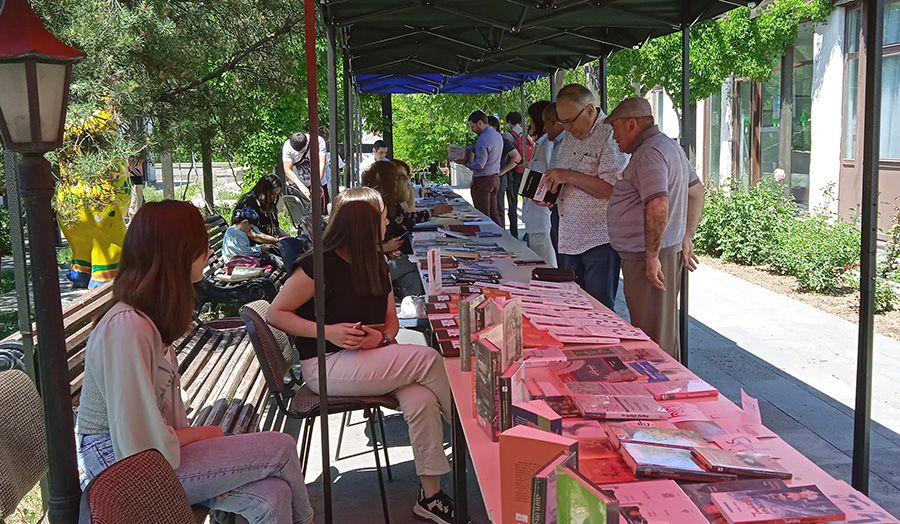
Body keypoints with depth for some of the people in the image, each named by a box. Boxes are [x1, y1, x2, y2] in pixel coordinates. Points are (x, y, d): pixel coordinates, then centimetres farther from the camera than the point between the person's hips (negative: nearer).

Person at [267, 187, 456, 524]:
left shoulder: (377, 265, 10)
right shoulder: (320, 266, -12)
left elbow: (391, 321, 14)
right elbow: (276, 314, -8)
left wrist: (381, 337, -11)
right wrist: (328, 331, -20)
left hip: (368, 358, 6)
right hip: (327, 366, -6)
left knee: (421, 399, -24)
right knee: (426, 360, -23)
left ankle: (430, 495, -13)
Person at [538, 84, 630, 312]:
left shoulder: (611, 137, -13)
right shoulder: (569, 138, 15)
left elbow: (611, 189, -23)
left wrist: (569, 176, -19)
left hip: (600, 241, -8)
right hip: (570, 239, 8)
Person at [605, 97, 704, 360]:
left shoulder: (649, 154, -17)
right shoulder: (670, 146, 16)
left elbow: (658, 207, -29)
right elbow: (697, 192, 24)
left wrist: (652, 256, -23)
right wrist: (686, 239, 24)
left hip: (647, 259, -11)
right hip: (670, 253, 11)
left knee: (651, 338, -4)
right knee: (665, 330, 19)